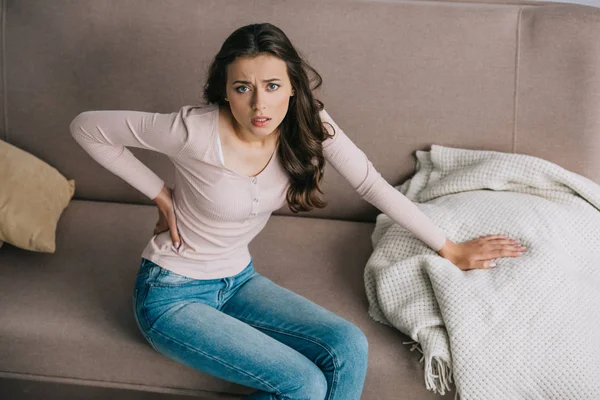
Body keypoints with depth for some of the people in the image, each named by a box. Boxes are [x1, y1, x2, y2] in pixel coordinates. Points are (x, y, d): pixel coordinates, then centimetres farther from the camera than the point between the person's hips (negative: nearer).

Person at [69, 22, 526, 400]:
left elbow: (373, 184, -5)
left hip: (238, 280, 6)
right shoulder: (196, 131, -25)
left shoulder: (308, 125, -11)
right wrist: (160, 193, -13)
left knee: (349, 347, -14)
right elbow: (86, 127, -15)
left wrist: (450, 248, -2)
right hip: (172, 294, -5)